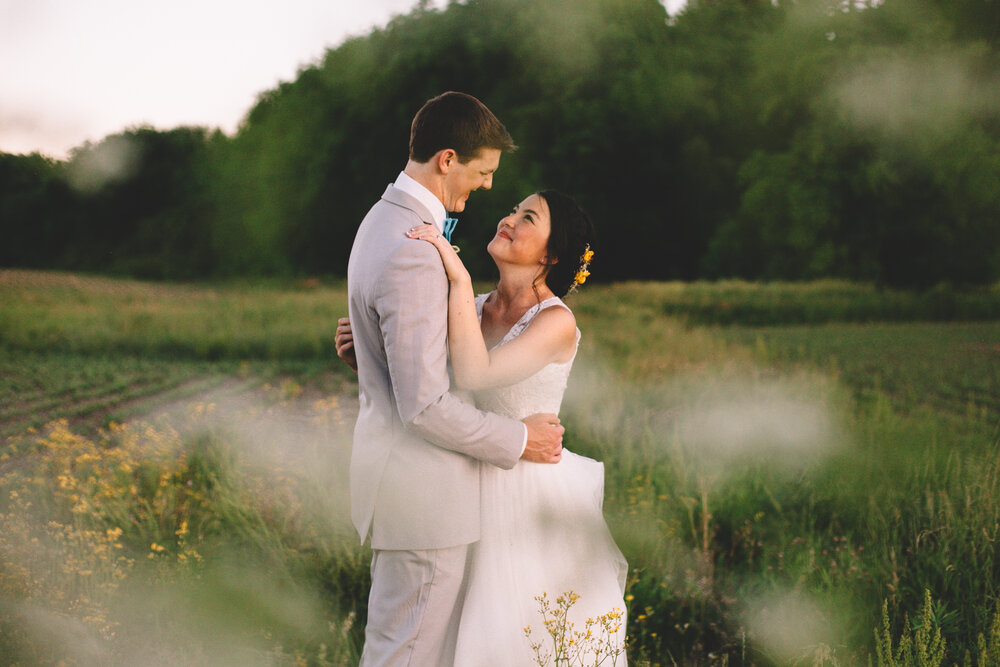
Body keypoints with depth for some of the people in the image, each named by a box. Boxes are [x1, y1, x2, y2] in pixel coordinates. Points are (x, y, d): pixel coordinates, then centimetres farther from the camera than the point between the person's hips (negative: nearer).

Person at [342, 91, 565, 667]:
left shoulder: (387, 220, 9)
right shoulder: (413, 256, -25)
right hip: (422, 491, -10)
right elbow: (425, 407, -25)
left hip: (397, 466, 11)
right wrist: (519, 440, -13)